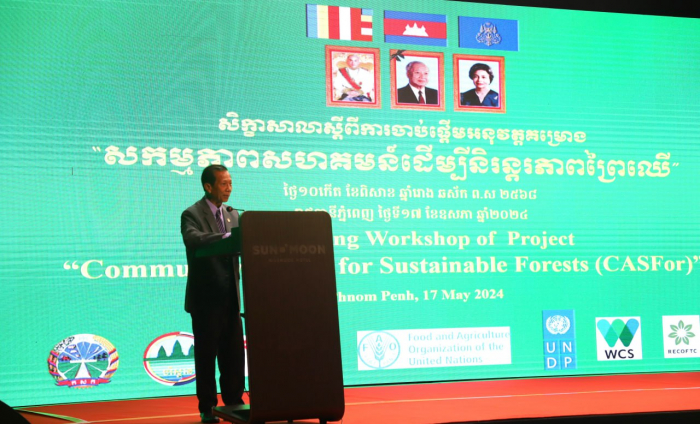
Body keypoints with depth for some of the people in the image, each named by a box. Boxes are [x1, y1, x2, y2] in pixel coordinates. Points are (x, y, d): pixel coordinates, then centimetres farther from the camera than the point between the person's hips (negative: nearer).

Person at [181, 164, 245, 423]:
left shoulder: (233, 214, 14)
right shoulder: (192, 214, -7)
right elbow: (193, 239, -28)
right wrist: (227, 237, -39)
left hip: (230, 297, 5)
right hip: (206, 298, -5)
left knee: (234, 353, 5)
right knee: (206, 354, 2)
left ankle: (234, 402, 15)